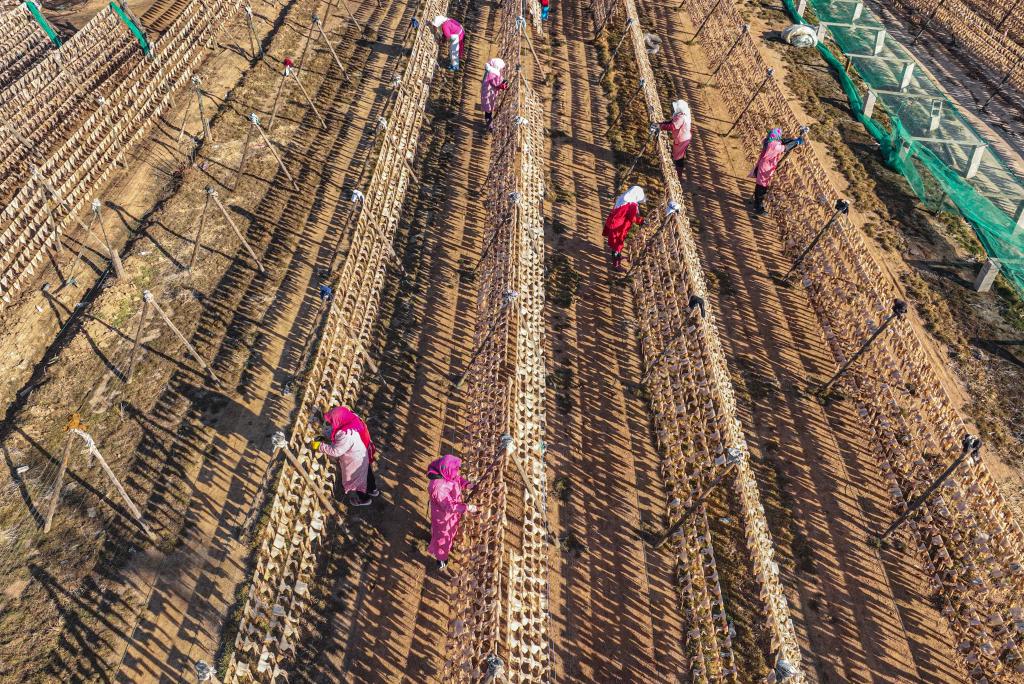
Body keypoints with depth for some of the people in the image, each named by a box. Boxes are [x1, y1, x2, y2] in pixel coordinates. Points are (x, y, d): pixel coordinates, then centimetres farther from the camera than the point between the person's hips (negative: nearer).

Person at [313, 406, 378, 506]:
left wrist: (319, 446, -19)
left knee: (355, 479, 20)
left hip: (355, 462, -7)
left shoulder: (346, 436, -42)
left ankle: (363, 499, 45)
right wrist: (325, 439, -4)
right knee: (366, 473, 31)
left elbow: (335, 451, -28)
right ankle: (372, 490, 56)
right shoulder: (352, 421, -16)